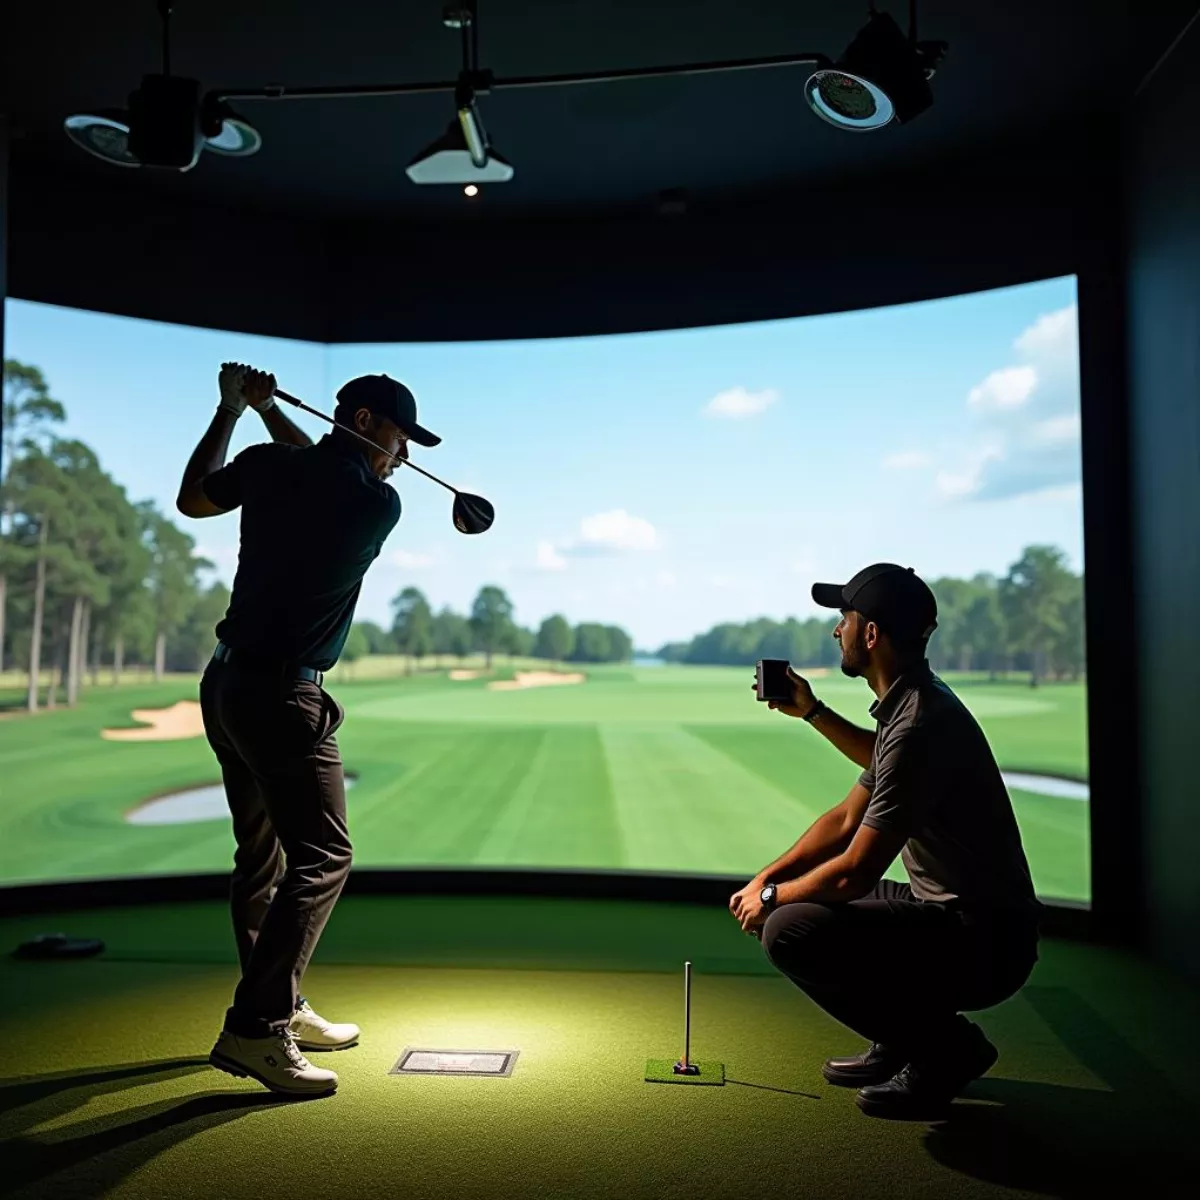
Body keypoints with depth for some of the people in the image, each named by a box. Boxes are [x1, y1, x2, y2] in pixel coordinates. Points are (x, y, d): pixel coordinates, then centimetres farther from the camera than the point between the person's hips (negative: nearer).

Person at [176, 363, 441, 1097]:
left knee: (264, 853, 15)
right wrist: (270, 413, 18)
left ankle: (279, 1008, 26)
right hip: (282, 695, -8)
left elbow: (192, 500, 22)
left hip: (229, 683, 8)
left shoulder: (269, 465, 5)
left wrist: (234, 410, 25)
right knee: (322, 857, -6)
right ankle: (254, 1029, -9)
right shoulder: (381, 504, -8)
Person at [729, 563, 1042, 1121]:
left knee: (790, 931, -22)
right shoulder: (907, 704, 6)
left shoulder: (919, 725, -26)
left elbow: (855, 871, -23)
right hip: (953, 911, 10)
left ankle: (944, 1047, -3)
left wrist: (772, 896, -8)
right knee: (794, 900, 14)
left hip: (982, 943, -10)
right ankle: (903, 1043, 17)